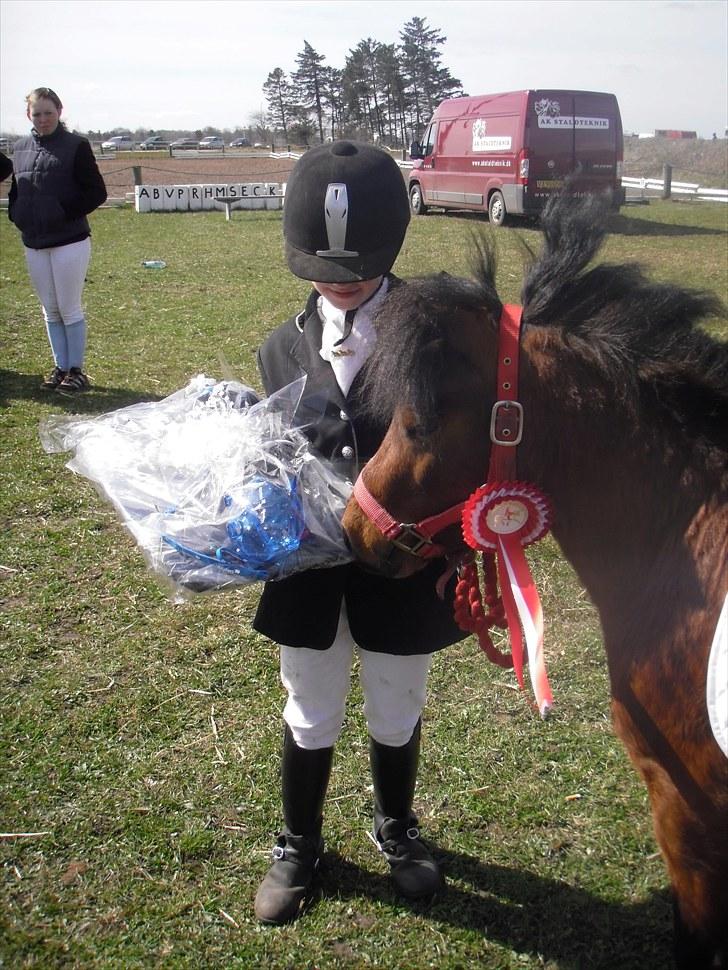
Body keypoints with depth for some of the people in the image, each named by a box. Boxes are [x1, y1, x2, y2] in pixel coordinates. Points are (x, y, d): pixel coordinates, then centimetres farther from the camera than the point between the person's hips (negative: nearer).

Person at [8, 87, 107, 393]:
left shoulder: (76, 146, -6)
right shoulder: (20, 148, 10)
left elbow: (96, 192, -8)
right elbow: (15, 190, 20)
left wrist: (68, 213, -14)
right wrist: (16, 215, 4)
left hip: (70, 241, -5)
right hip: (34, 243, 5)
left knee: (69, 309, -1)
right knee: (50, 310, 12)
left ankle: (76, 370, 11)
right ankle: (60, 367, 23)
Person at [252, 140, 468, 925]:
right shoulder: (285, 349, -1)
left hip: (402, 565, -1)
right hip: (309, 566, 2)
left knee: (396, 717, 20)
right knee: (310, 720, 18)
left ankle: (395, 829, 48)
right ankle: (299, 843, 43)